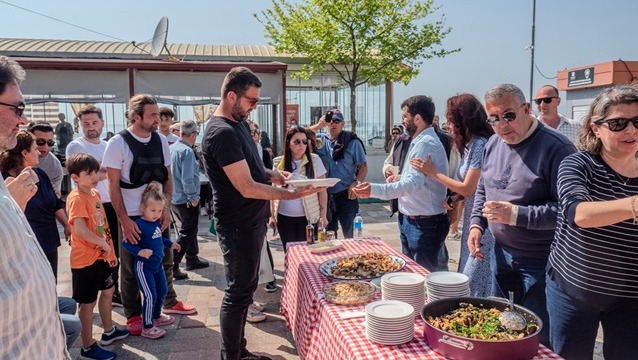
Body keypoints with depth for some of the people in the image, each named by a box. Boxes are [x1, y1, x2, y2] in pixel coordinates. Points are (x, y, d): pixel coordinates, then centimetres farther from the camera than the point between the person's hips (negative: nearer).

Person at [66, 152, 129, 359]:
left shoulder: (95, 193, 6)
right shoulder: (76, 198, -21)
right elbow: (80, 230, -34)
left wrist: (110, 250, 14)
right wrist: (103, 244, -24)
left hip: (101, 256, 9)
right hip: (86, 259, -9)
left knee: (108, 291, 21)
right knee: (88, 302, 3)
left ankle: (109, 331, 40)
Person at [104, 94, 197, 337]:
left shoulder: (161, 140, 2)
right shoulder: (118, 143, -11)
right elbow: (113, 186, -11)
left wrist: (166, 208, -2)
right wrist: (124, 220, -15)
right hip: (131, 216, -4)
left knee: (165, 261, 16)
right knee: (131, 268, 8)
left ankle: (169, 302, 35)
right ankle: (133, 315, 23)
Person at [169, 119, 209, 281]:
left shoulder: (171, 148, 5)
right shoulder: (187, 151, -21)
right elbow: (187, 179, -26)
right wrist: (194, 197, -16)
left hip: (173, 198, 9)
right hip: (186, 200, -9)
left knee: (188, 230, 22)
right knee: (186, 234, 2)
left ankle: (192, 259, 34)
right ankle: (172, 266, 0)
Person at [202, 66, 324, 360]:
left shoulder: (239, 124, 10)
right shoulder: (222, 132, -21)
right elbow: (247, 188, -24)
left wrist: (271, 175, 2)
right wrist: (292, 194, -22)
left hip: (251, 221, 10)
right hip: (238, 225, -10)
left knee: (244, 288, 18)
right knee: (238, 293, 1)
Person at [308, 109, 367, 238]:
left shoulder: (352, 142, -2)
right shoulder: (320, 140, 5)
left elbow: (363, 166, -3)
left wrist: (356, 183, -19)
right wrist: (319, 125, -15)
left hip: (346, 195, -3)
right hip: (325, 195, 3)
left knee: (350, 233, 5)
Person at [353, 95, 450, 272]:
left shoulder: (425, 143, -21)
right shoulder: (421, 141, 14)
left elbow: (414, 183, -33)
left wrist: (374, 190, -41)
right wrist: (402, 178, 7)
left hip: (424, 223, -10)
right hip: (411, 220, 11)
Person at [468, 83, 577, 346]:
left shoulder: (555, 147, -19)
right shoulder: (493, 143, 4)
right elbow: (482, 189, 16)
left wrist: (516, 214, -27)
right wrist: (476, 224, 3)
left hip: (540, 259, -7)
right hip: (501, 252, 7)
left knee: (537, 336, 8)